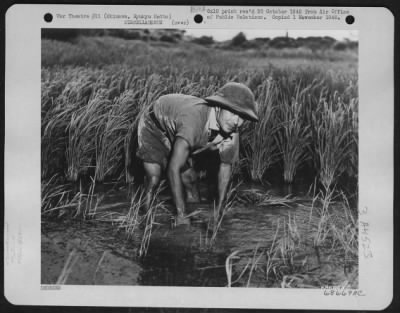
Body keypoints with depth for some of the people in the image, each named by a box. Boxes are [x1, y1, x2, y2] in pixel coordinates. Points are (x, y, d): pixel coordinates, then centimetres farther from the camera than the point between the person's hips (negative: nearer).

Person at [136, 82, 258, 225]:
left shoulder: (232, 130, -22)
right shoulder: (194, 119, -45)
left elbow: (226, 164, -4)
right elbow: (173, 169, -46)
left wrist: (220, 207, -2)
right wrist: (180, 214, -43)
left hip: (176, 133, 6)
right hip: (154, 127, -6)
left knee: (190, 179, 2)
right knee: (154, 179, -21)